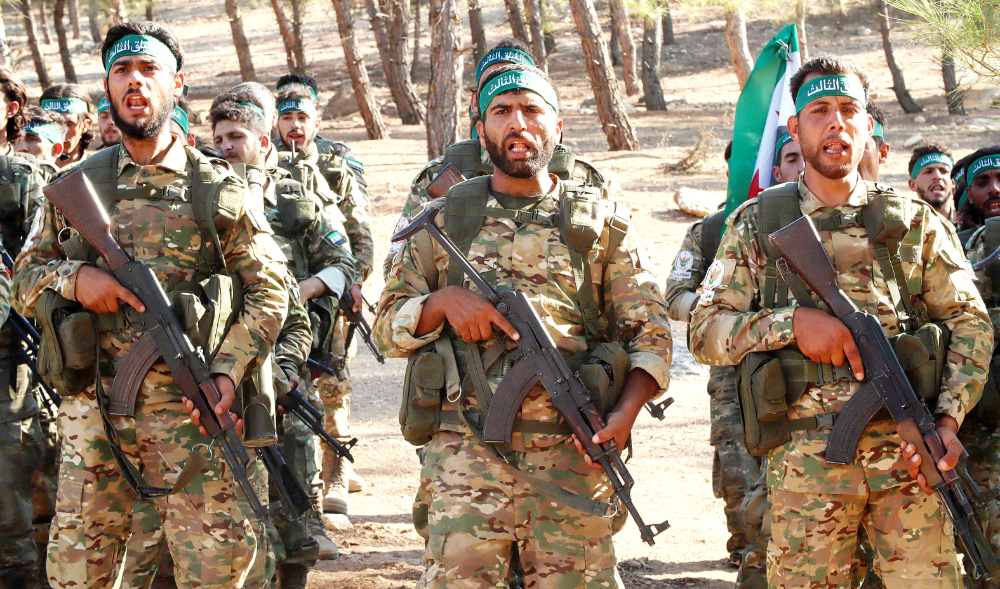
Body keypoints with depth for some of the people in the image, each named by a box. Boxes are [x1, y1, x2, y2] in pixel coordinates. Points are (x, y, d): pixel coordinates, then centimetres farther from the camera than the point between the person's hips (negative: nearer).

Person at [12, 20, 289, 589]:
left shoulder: (219, 189, 3)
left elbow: (269, 291, 4)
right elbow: (25, 280, 14)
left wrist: (227, 373, -9)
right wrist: (73, 278, -9)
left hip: (188, 408, -2)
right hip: (91, 409, 2)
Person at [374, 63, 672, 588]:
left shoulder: (604, 222, 11)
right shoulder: (444, 219, 12)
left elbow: (650, 333, 9)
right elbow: (387, 326, 13)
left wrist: (626, 410, -8)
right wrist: (444, 301, -7)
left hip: (574, 455, 0)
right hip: (466, 453, 0)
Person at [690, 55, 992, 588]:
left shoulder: (913, 220, 11)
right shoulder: (756, 225, 9)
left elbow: (969, 323, 11)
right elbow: (705, 331, 5)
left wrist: (949, 416, -4)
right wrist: (792, 321, -10)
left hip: (909, 451, 1)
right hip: (804, 459, 0)